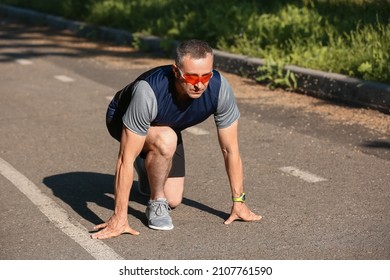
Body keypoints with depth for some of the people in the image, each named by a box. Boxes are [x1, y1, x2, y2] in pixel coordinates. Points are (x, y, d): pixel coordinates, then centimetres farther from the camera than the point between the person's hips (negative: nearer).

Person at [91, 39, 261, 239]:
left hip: (166, 125, 5)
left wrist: (238, 202, -15)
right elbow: (126, 159, -40)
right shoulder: (149, 92, -44)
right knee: (165, 140, -37)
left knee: (173, 200, 3)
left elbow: (230, 150, -19)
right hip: (121, 119, -4)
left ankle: (147, 170, 34)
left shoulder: (219, 88, -32)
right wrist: (119, 218, -40)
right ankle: (156, 204, -12)